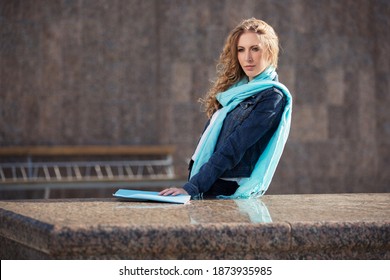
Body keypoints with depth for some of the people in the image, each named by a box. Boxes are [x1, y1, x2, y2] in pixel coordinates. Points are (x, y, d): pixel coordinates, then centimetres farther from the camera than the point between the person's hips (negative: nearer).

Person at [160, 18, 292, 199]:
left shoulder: (272, 97, -4)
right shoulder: (234, 88, 18)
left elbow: (233, 149, -12)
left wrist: (192, 187, -16)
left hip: (231, 192, -6)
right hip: (207, 189, 6)